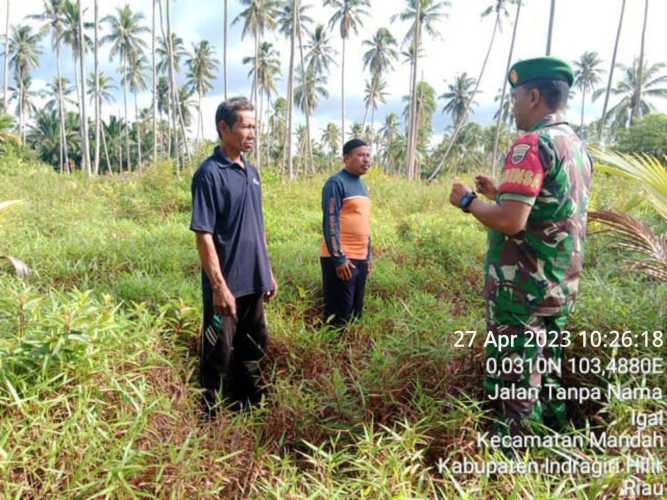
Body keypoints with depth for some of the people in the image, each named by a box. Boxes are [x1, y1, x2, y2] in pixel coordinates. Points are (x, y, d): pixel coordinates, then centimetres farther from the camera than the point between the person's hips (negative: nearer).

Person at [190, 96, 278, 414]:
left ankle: (248, 408, 39)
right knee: (218, 356, 6)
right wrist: (219, 286, -20)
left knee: (252, 350, 20)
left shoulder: (251, 171, 10)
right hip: (226, 285, -8)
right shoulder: (209, 173, -14)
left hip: (253, 282, 8)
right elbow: (203, 235, -17)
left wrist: (268, 272, 15)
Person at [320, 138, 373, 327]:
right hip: (341, 259, -8)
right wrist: (339, 258, -19)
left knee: (356, 311, 15)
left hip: (360, 259, 8)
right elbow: (330, 222, -17)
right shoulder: (336, 183, -12)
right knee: (339, 314, -1)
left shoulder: (363, 185, 15)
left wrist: (369, 255, 18)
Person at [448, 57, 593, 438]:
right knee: (549, 371, 21)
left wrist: (468, 201, -8)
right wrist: (499, 193, 18)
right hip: (562, 284, 9)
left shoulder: (531, 145, -17)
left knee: (515, 376, 3)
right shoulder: (580, 148, 12)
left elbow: (510, 222, -24)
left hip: (523, 286, -9)